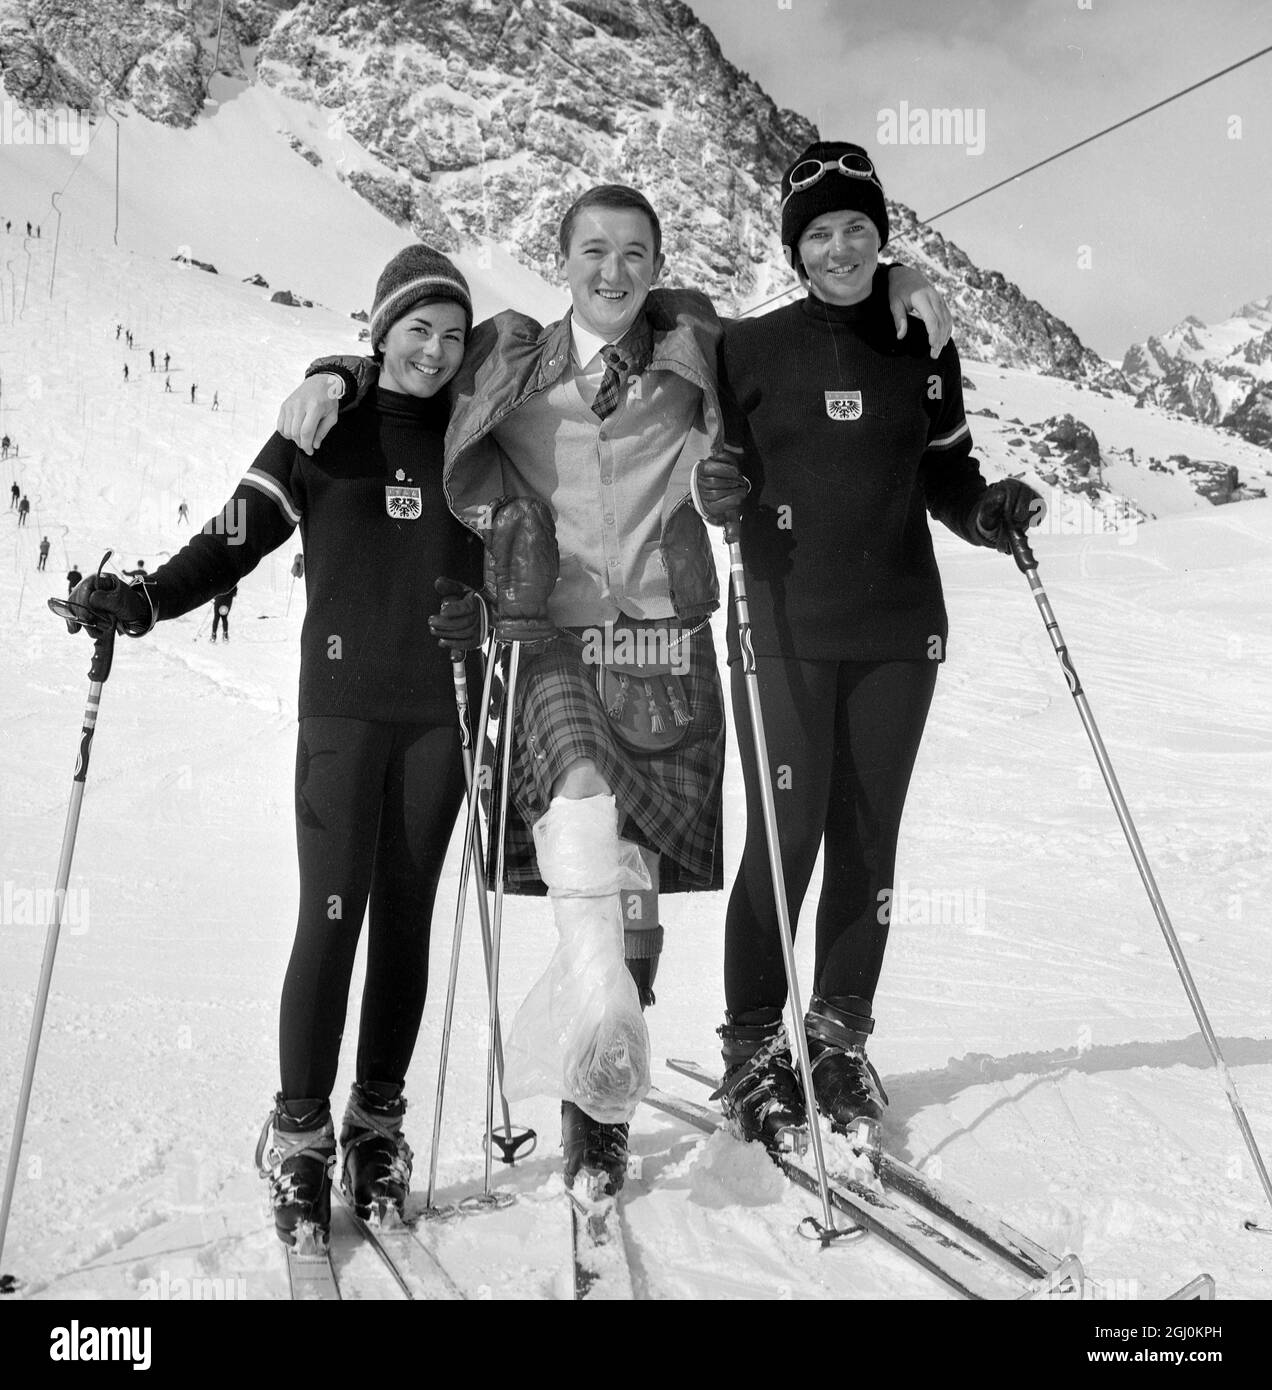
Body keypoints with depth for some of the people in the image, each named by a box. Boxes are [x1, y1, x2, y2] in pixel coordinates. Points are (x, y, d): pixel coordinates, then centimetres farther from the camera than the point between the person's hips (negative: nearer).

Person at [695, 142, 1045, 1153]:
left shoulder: (924, 352, 9)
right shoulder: (753, 349, 1)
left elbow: (946, 476, 17)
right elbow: (707, 463, 7)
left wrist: (991, 511, -3)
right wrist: (715, 491, -16)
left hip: (898, 631, 3)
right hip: (786, 631, -3)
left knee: (868, 840, 8)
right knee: (787, 839, -3)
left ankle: (840, 1039, 23)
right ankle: (753, 1046, 15)